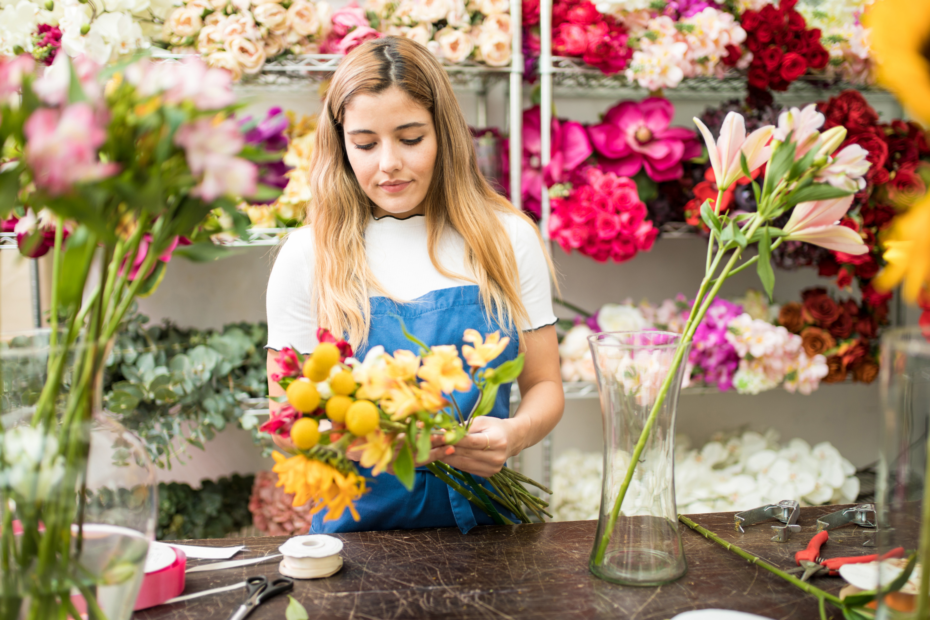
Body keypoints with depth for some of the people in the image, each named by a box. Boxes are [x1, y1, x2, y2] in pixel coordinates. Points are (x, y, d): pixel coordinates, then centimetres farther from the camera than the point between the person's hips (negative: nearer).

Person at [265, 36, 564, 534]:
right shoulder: (309, 255, 0)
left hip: (484, 515, 1)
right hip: (359, 523, -1)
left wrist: (515, 434, -13)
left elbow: (544, 386, 9)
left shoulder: (506, 239, 4)